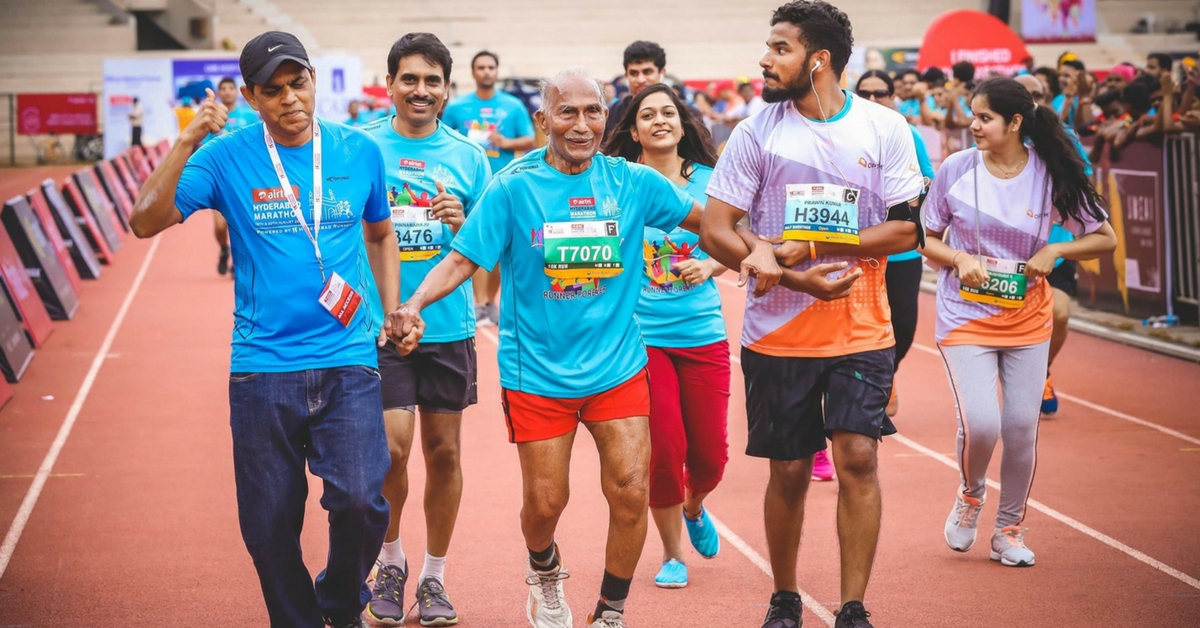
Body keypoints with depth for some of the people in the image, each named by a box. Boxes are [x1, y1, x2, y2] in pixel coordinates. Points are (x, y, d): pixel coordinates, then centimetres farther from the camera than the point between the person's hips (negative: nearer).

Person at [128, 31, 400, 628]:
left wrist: (393, 311, 12)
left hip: (348, 362, 0)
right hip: (262, 366, 0)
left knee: (360, 501, -13)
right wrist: (187, 143, -20)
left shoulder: (360, 151, 5)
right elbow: (145, 222, -12)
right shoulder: (227, 158, -2)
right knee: (270, 523, 4)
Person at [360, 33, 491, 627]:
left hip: (448, 326, 2)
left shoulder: (469, 158, 6)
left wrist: (462, 224, -12)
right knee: (391, 445, -11)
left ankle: (434, 578, 21)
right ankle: (390, 562, 13)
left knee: (444, 450, 6)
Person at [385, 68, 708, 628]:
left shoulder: (633, 182, -2)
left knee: (630, 491, -7)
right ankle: (544, 571, 40)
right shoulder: (513, 188, -8)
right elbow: (462, 260, -10)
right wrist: (413, 304, -25)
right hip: (537, 371, -1)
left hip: (617, 367, 2)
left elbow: (703, 220, 10)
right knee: (544, 501, 4)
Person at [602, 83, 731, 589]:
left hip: (702, 333, 2)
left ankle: (693, 508, 41)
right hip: (642, 334, -2)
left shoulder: (706, 180, 3)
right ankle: (672, 553, 19)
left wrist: (710, 266, -8)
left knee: (710, 454, 4)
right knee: (664, 450, -4)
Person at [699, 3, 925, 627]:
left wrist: (810, 246, -16)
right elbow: (714, 231, -4)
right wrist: (799, 280, -16)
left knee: (858, 457, -9)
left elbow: (905, 229, -5)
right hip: (778, 334, 0)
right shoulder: (756, 131, -1)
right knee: (789, 470, 6)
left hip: (862, 329, 0)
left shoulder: (885, 129, -1)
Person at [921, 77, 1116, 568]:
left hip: (1026, 319, 1)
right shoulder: (957, 169, -7)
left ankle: (1008, 530, 22)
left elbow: (1105, 238, 3)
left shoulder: (1052, 176, -6)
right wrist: (960, 258, -16)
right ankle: (970, 493, 18)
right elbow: (925, 239, 4)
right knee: (980, 424, -15)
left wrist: (1055, 251, -14)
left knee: (1022, 427, 1)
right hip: (965, 317, -1)